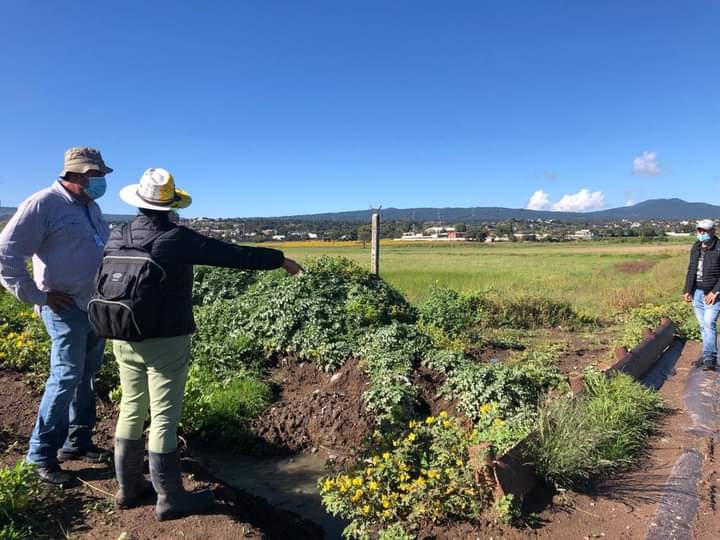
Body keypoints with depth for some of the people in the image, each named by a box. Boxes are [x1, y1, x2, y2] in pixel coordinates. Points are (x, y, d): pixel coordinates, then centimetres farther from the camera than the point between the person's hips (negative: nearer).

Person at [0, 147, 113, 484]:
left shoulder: (91, 208, 15)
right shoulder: (43, 204, -11)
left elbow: (108, 247, 26)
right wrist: (37, 295, -14)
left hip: (97, 307, 8)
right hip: (67, 308, -8)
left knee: (86, 377, 14)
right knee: (66, 378, -5)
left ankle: (76, 442, 28)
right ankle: (42, 455, 10)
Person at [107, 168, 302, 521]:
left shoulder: (116, 238, 1)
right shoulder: (179, 239, -16)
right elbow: (235, 254, -11)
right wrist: (280, 259, 0)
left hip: (125, 341, 6)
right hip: (166, 342, -6)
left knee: (131, 411, 17)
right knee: (164, 418, 2)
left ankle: (128, 487, 31)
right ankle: (170, 498, 15)